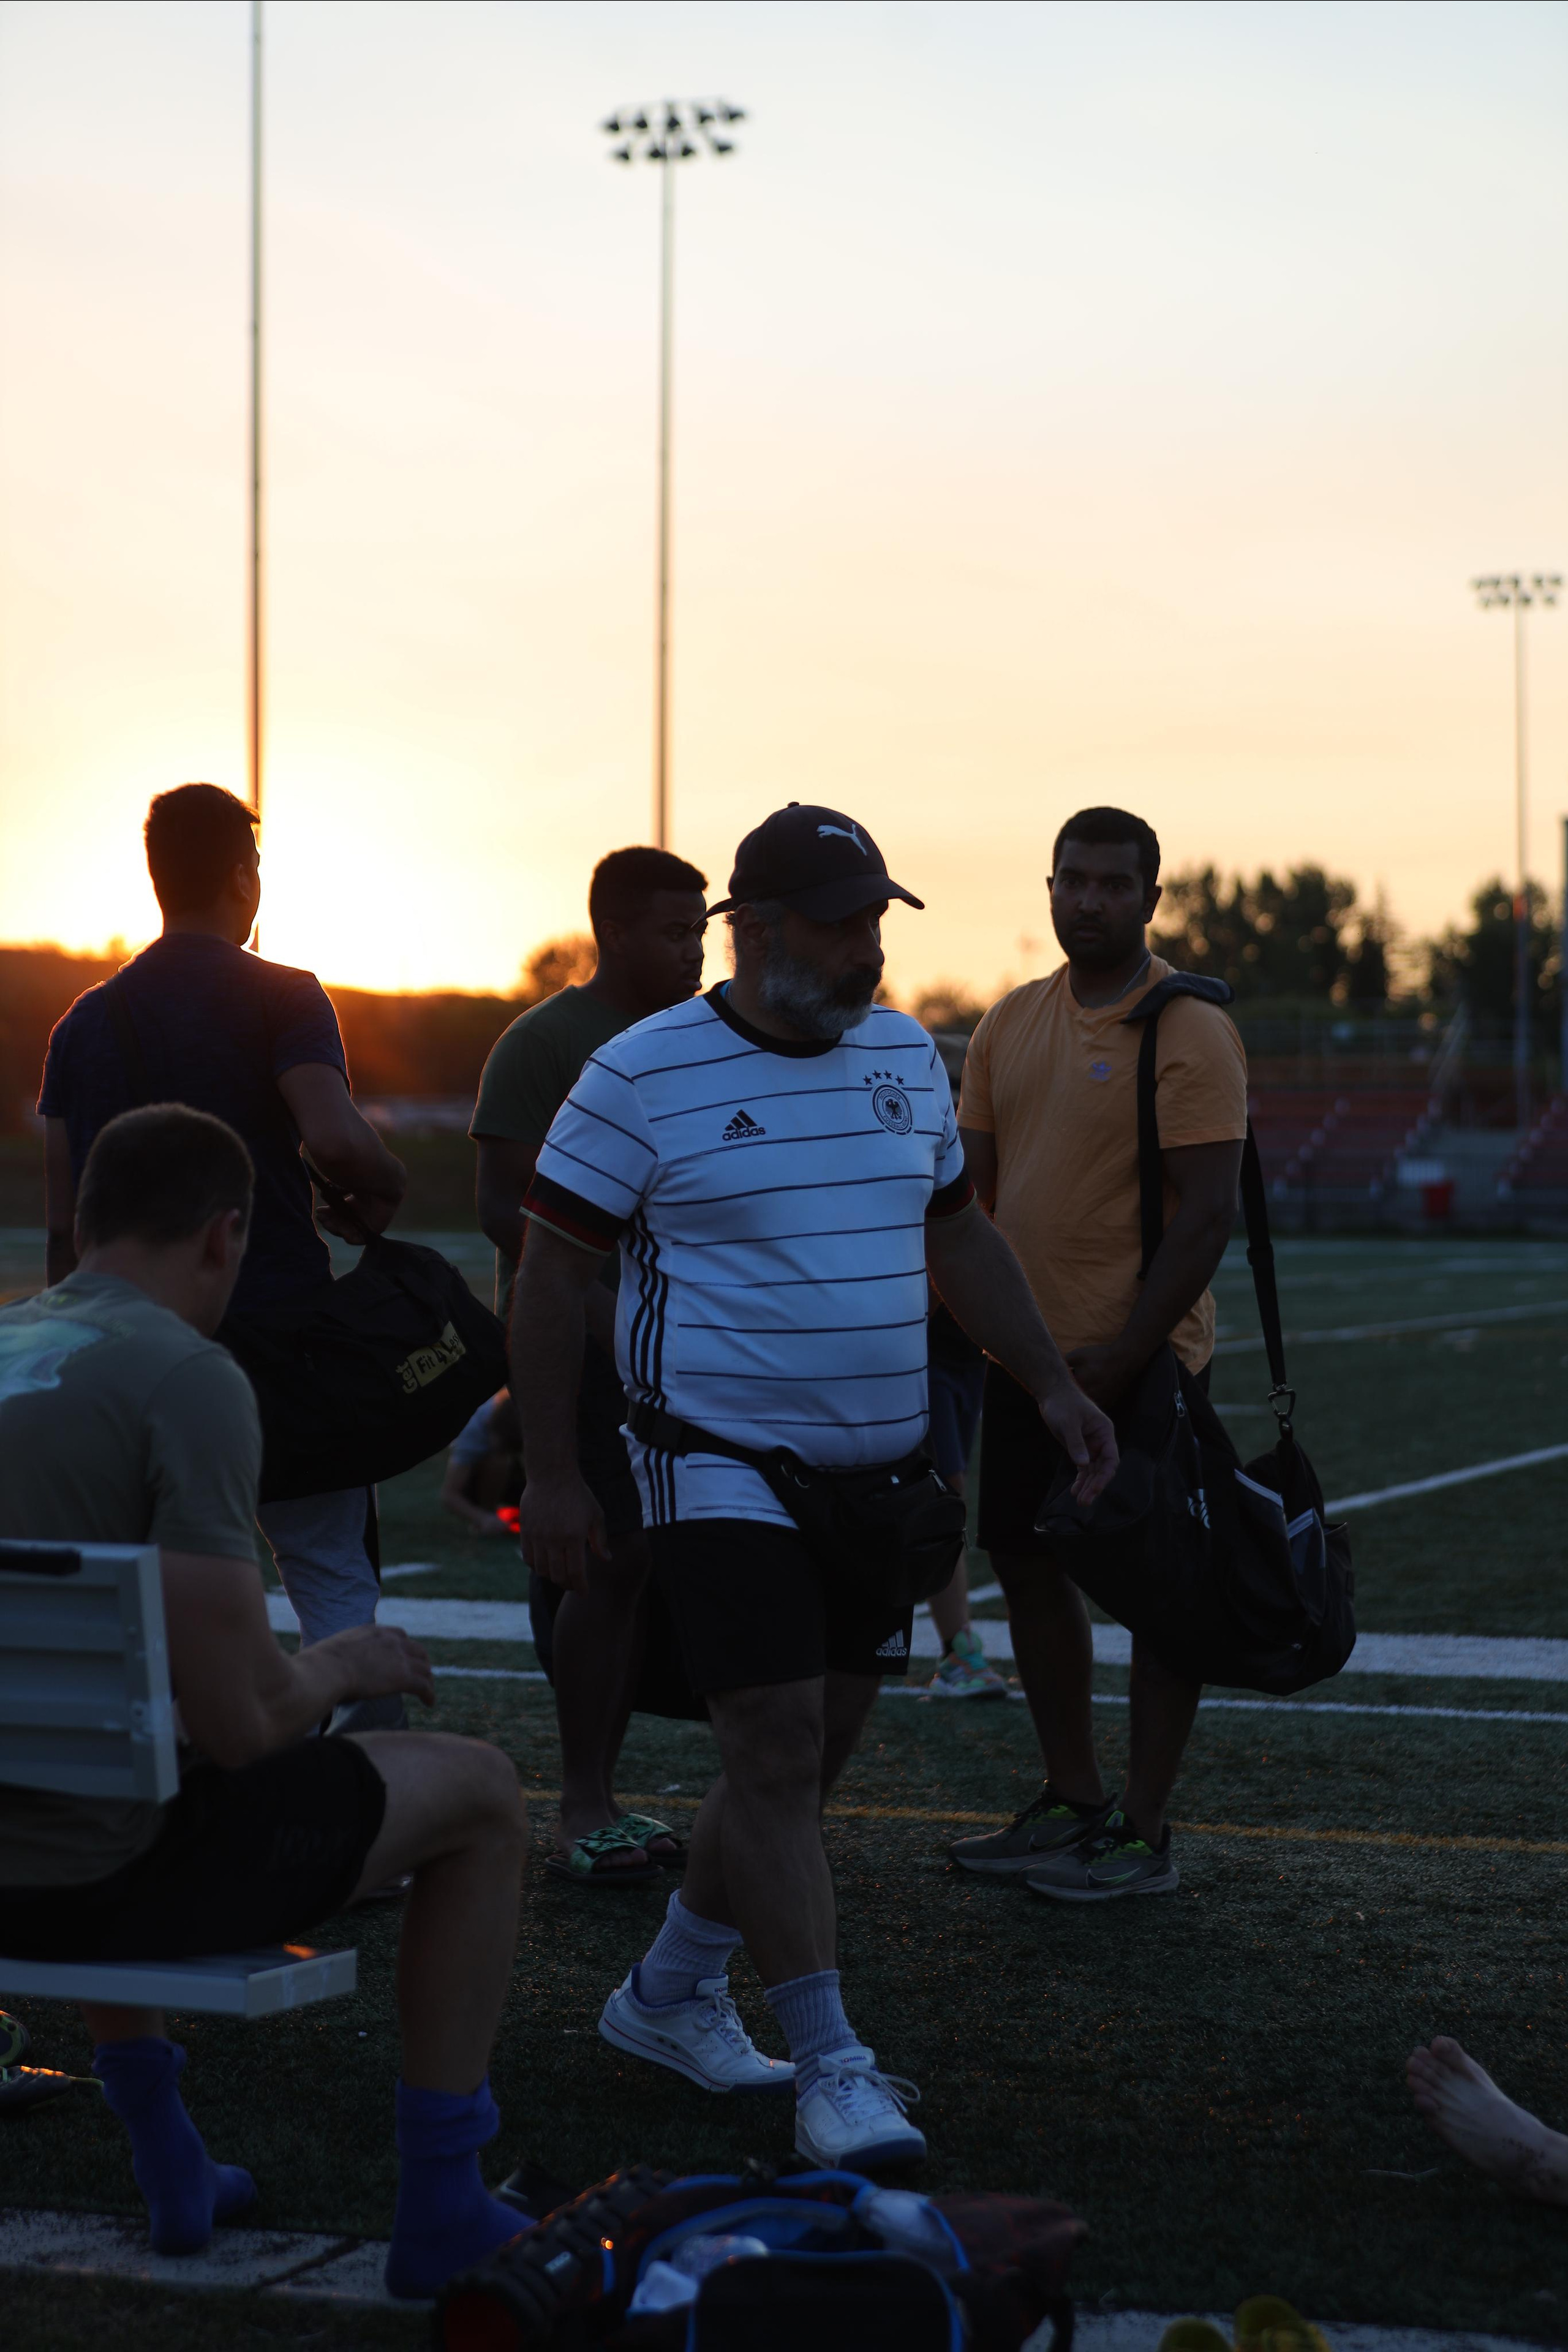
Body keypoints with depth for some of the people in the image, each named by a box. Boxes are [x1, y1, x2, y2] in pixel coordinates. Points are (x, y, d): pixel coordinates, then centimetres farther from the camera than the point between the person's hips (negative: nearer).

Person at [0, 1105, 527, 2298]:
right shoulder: (191, 1377, -15)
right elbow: (240, 1724, -18)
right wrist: (340, 1664, 4)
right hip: (99, 1878, -7)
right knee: (482, 1793, 13)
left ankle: (170, 2165, 45)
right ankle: (443, 2212, 20)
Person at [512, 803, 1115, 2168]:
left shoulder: (905, 1057, 10)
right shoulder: (643, 1076, -9)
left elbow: (959, 1235, 21)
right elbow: (554, 1273, -6)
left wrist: (1050, 1383, 12)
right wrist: (550, 1472, -9)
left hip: (879, 1474, 7)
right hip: (722, 1474, -6)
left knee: (812, 1757, 11)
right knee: (777, 1754, -12)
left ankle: (671, 1993, 28)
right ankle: (831, 2069, -8)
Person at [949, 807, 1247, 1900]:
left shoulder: (1188, 1033, -12)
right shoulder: (1012, 1024, 9)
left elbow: (1208, 1212, -16)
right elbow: (974, 1184, 15)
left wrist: (1123, 1354, -20)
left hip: (1137, 1361, -7)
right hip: (1028, 1356, 7)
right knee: (1031, 1564, 14)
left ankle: (1145, 1836, 9)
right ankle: (1074, 1805, 28)